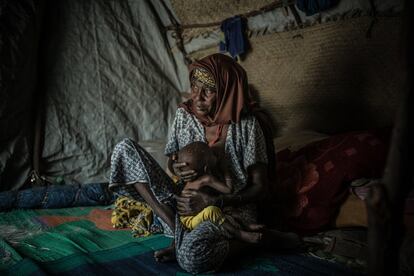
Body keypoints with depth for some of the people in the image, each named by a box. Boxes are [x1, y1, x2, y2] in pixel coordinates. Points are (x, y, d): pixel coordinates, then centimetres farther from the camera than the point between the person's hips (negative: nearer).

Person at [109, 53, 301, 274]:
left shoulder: (245, 125, -13)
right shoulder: (184, 114, -2)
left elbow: (260, 188, -10)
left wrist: (213, 202, -21)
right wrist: (174, 170, -13)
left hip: (229, 207, -5)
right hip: (184, 199, 5)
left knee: (191, 256, -39)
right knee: (124, 149, -10)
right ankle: (179, 233, -17)